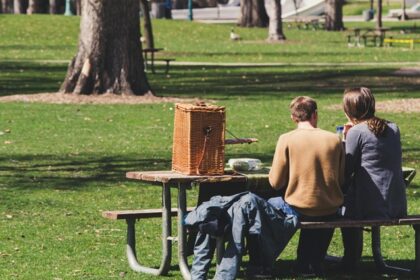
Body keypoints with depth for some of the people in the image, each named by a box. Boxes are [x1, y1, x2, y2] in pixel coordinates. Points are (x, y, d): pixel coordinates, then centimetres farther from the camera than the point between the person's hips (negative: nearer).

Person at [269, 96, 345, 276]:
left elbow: (275, 182, -8)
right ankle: (316, 263, 43)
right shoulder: (334, 139, -4)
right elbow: (342, 179, 4)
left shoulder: (286, 140, -11)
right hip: (330, 211, 2)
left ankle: (304, 265, 37)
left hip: (299, 210, -2)